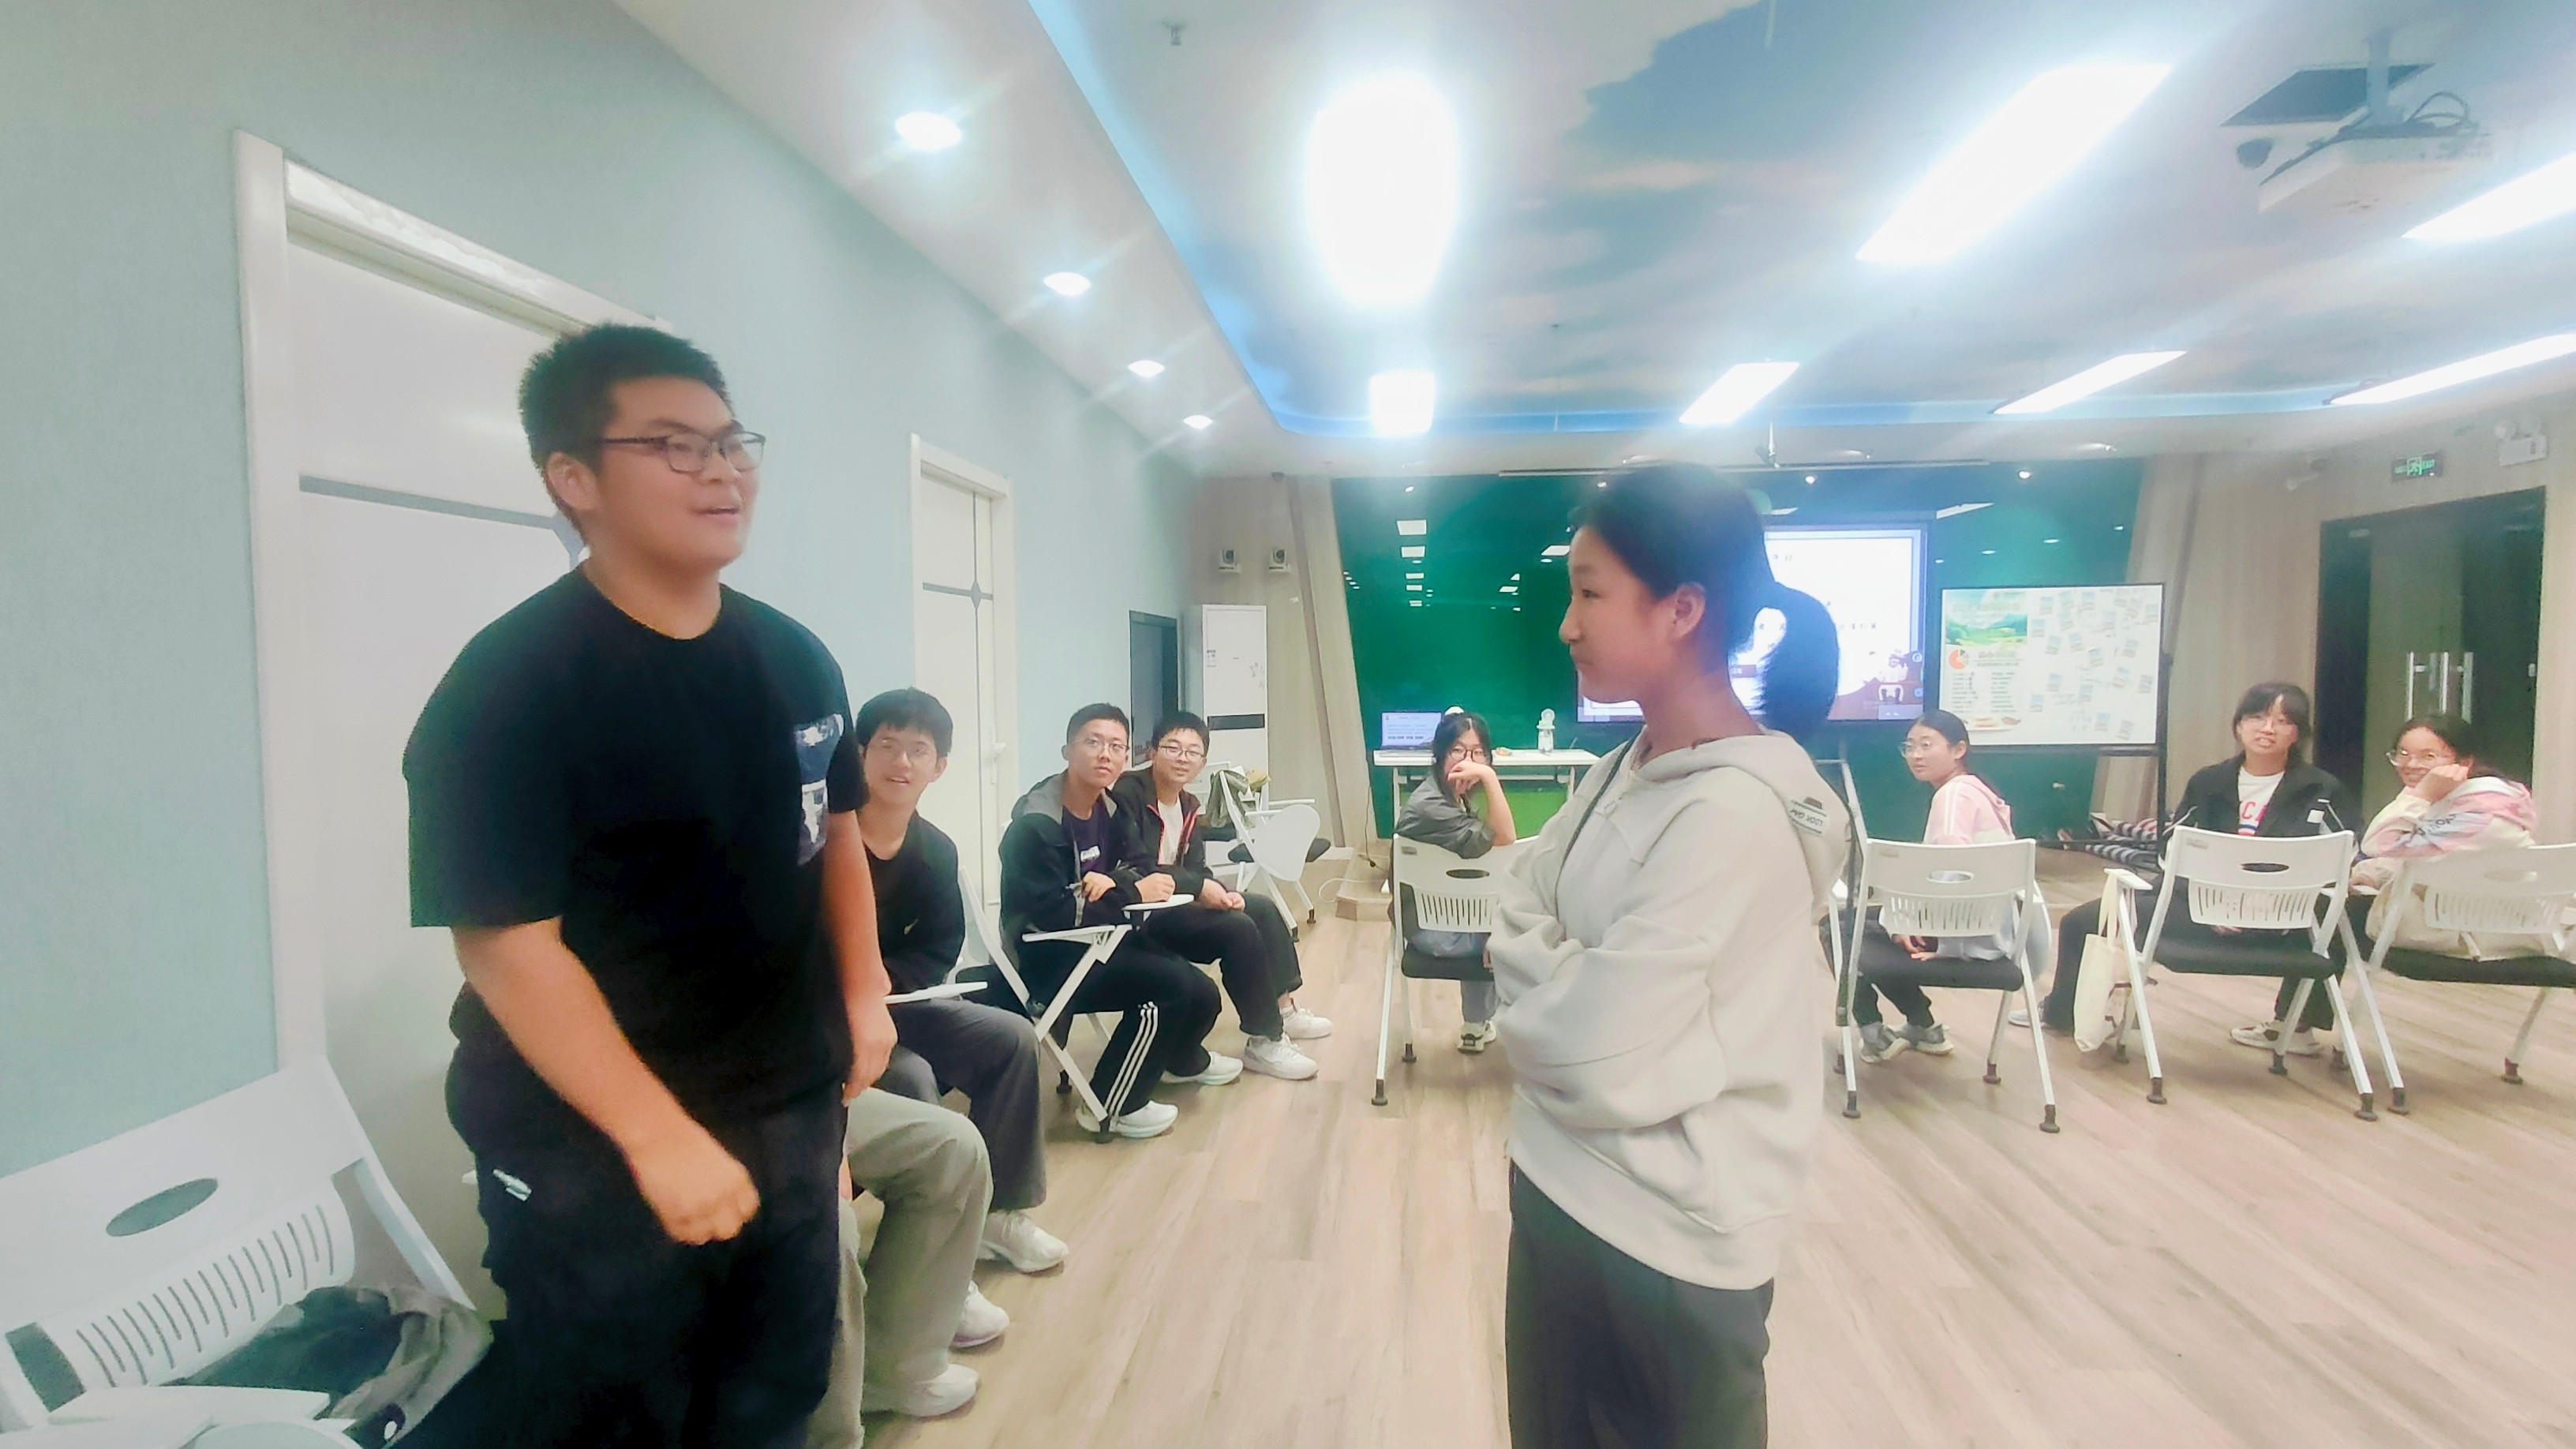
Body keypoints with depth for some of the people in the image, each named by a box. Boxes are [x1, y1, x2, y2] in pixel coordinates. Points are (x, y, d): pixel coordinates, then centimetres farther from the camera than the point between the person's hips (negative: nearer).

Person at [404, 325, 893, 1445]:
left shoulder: (794, 658, 4)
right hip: (591, 1149, -6)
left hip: (792, 1111, 6)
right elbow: (507, 945, -21)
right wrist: (661, 1138, -23)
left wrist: (864, 993, 11)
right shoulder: (513, 682, -17)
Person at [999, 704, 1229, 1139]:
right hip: (1046, 957, -8)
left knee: (1201, 994, 3)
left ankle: (1184, 1059, 39)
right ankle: (1112, 1106, -7)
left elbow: (1133, 871, 5)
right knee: (1171, 985, -24)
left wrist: (1113, 882, -20)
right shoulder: (1037, 822, -22)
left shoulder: (1108, 809, 2)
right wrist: (1132, 894, -20)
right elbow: (1052, 913, -27)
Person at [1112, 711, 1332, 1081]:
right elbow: (1135, 870, -25)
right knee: (1238, 928, -22)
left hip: (1173, 900, 10)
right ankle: (1264, 1042, -12)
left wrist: (1220, 892, -14)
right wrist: (1200, 888, -24)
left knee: (1263, 908, 5)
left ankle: (1283, 1009, 16)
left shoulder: (1188, 804, 11)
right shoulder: (1128, 793, -17)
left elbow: (1195, 868, 8)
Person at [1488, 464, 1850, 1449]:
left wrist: (1529, 982, -8)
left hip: (1663, 1232, -8)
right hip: (1564, 1189, 8)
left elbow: (1598, 1053, -25)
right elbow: (1517, 917, 5)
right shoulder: (1621, 774, 2)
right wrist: (1562, 979, -13)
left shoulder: (1737, 810, -26)